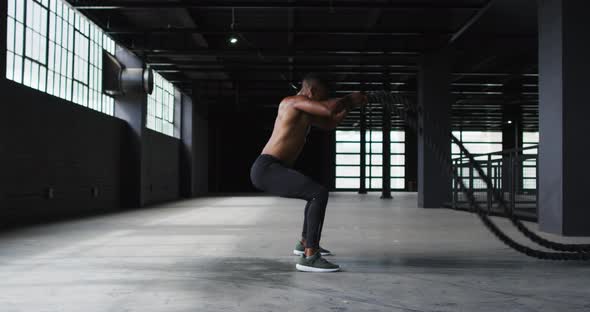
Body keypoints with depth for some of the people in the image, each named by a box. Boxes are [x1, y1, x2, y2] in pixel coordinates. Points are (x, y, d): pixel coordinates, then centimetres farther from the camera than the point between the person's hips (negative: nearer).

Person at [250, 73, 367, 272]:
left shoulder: (304, 112, 23)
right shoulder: (293, 100, -8)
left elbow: (329, 124, 34)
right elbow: (330, 109, -19)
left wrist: (349, 106, 24)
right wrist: (349, 98, -1)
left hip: (269, 171, 11)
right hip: (266, 170, -11)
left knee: (316, 193, 29)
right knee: (320, 194, -22)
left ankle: (305, 243, 42)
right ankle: (310, 257, -22)